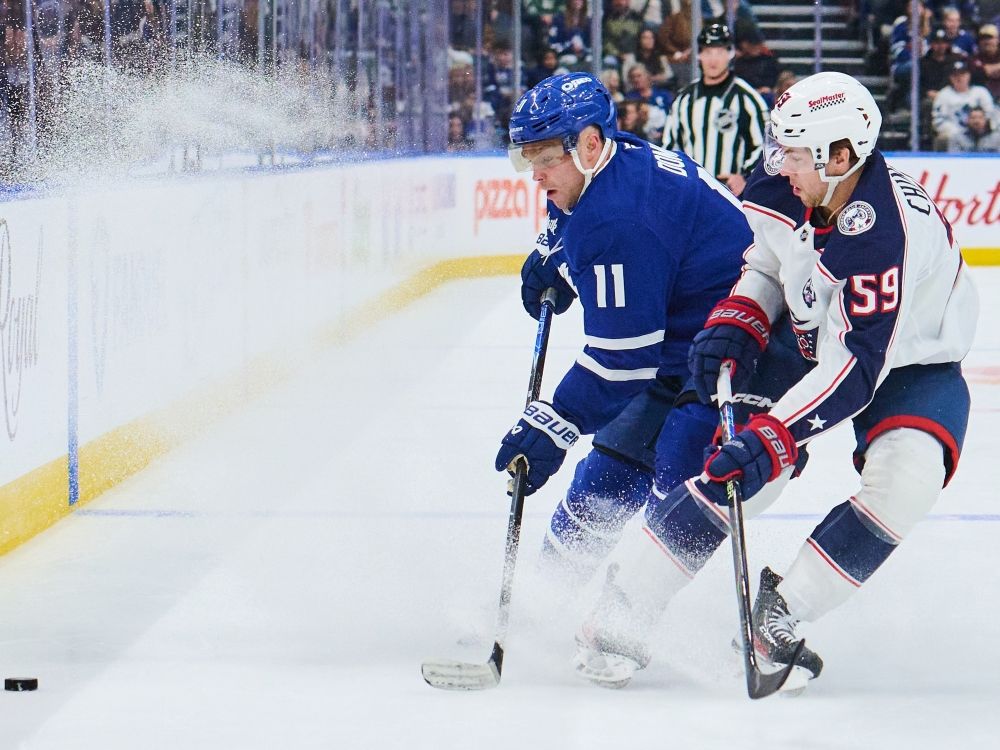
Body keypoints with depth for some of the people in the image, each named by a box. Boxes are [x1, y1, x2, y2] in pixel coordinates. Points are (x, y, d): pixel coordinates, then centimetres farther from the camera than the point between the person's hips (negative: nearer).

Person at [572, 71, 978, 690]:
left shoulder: (887, 235, -38)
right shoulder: (782, 187, -18)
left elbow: (856, 369, -40)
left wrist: (774, 436, -48)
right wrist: (733, 324, -13)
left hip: (910, 361, -4)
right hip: (810, 336, 4)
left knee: (906, 476, -30)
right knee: (740, 467, -15)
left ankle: (779, 613, -15)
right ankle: (620, 617, -7)